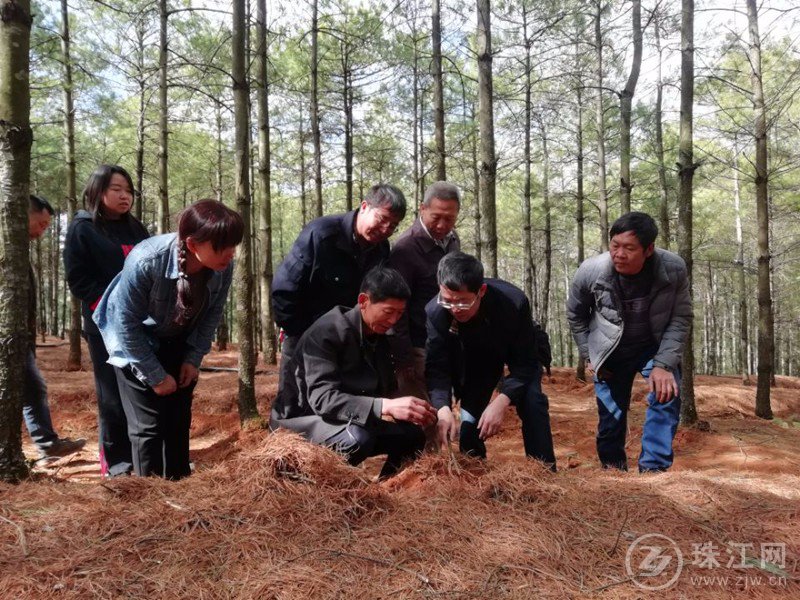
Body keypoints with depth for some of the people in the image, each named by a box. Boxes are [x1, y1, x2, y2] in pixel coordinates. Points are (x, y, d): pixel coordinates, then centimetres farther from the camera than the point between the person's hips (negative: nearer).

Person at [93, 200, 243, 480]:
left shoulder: (223, 267, -24)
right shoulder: (145, 261, -36)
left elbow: (212, 314, -5)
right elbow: (126, 323, -24)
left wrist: (194, 358, -8)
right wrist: (156, 375, -18)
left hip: (178, 345, 4)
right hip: (135, 344, -4)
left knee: (179, 421, 7)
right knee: (148, 425, -6)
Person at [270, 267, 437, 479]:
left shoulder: (379, 337, 1)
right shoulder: (326, 332, -24)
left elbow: (385, 390, 6)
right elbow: (322, 398, -35)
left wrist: (414, 410, -16)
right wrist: (385, 407, -46)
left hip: (352, 420, 8)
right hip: (302, 418, -7)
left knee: (413, 435, -5)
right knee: (357, 439, -35)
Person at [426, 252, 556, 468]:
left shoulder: (514, 302, -40)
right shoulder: (435, 312, -34)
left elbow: (524, 363, -31)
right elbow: (437, 368, -30)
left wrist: (501, 401, -45)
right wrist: (443, 408, -49)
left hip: (522, 350, -2)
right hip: (475, 355, 2)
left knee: (532, 402, -20)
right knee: (470, 406, -5)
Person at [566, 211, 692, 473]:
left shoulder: (674, 269, -26)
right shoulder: (590, 271, -25)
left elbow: (681, 318, -15)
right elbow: (575, 315, -6)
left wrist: (664, 363, -23)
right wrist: (590, 356, -5)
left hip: (656, 347, 0)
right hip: (611, 352, 0)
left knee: (666, 395, -23)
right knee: (611, 417, 4)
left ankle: (653, 469, -11)